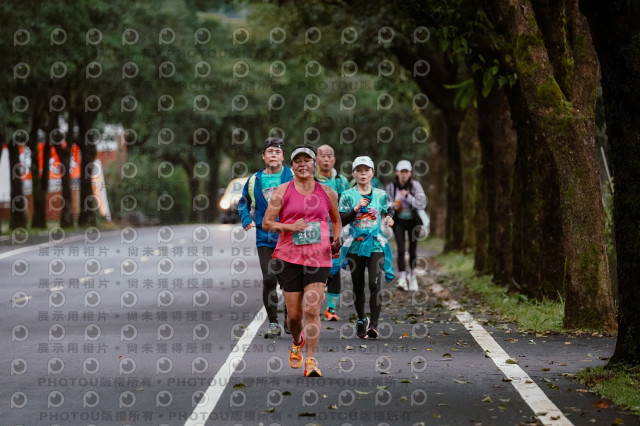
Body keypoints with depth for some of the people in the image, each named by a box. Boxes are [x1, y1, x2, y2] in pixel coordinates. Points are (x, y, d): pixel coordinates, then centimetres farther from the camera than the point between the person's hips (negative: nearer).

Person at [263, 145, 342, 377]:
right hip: (289, 257, 0)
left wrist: (336, 242, 9)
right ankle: (297, 343, 36)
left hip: (319, 259, 0)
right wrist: (289, 227, -16)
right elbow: (266, 223, 0)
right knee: (294, 313, 4)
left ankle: (311, 360, -9)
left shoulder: (327, 193, 8)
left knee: (312, 309, -13)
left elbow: (336, 220, 25)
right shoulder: (282, 191, 2)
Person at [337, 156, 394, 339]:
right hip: (355, 246, 0)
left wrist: (389, 219, -1)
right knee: (358, 287, 8)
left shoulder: (380, 195, 7)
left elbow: (387, 212, 21)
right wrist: (356, 209, -18)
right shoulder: (348, 196, 2)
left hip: (376, 246, 0)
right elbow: (341, 221, -4)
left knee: (374, 285, -14)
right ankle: (361, 320, 26)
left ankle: (374, 324, -15)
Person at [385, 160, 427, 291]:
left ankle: (412, 275, 33)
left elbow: (422, 204, -16)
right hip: (398, 221, 0)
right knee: (401, 249, -16)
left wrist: (408, 196, -26)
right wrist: (393, 207, -13)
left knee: (412, 250, 9)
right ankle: (402, 279, -21)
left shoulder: (415, 185, -9)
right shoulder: (391, 187, -4)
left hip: (413, 221, 0)